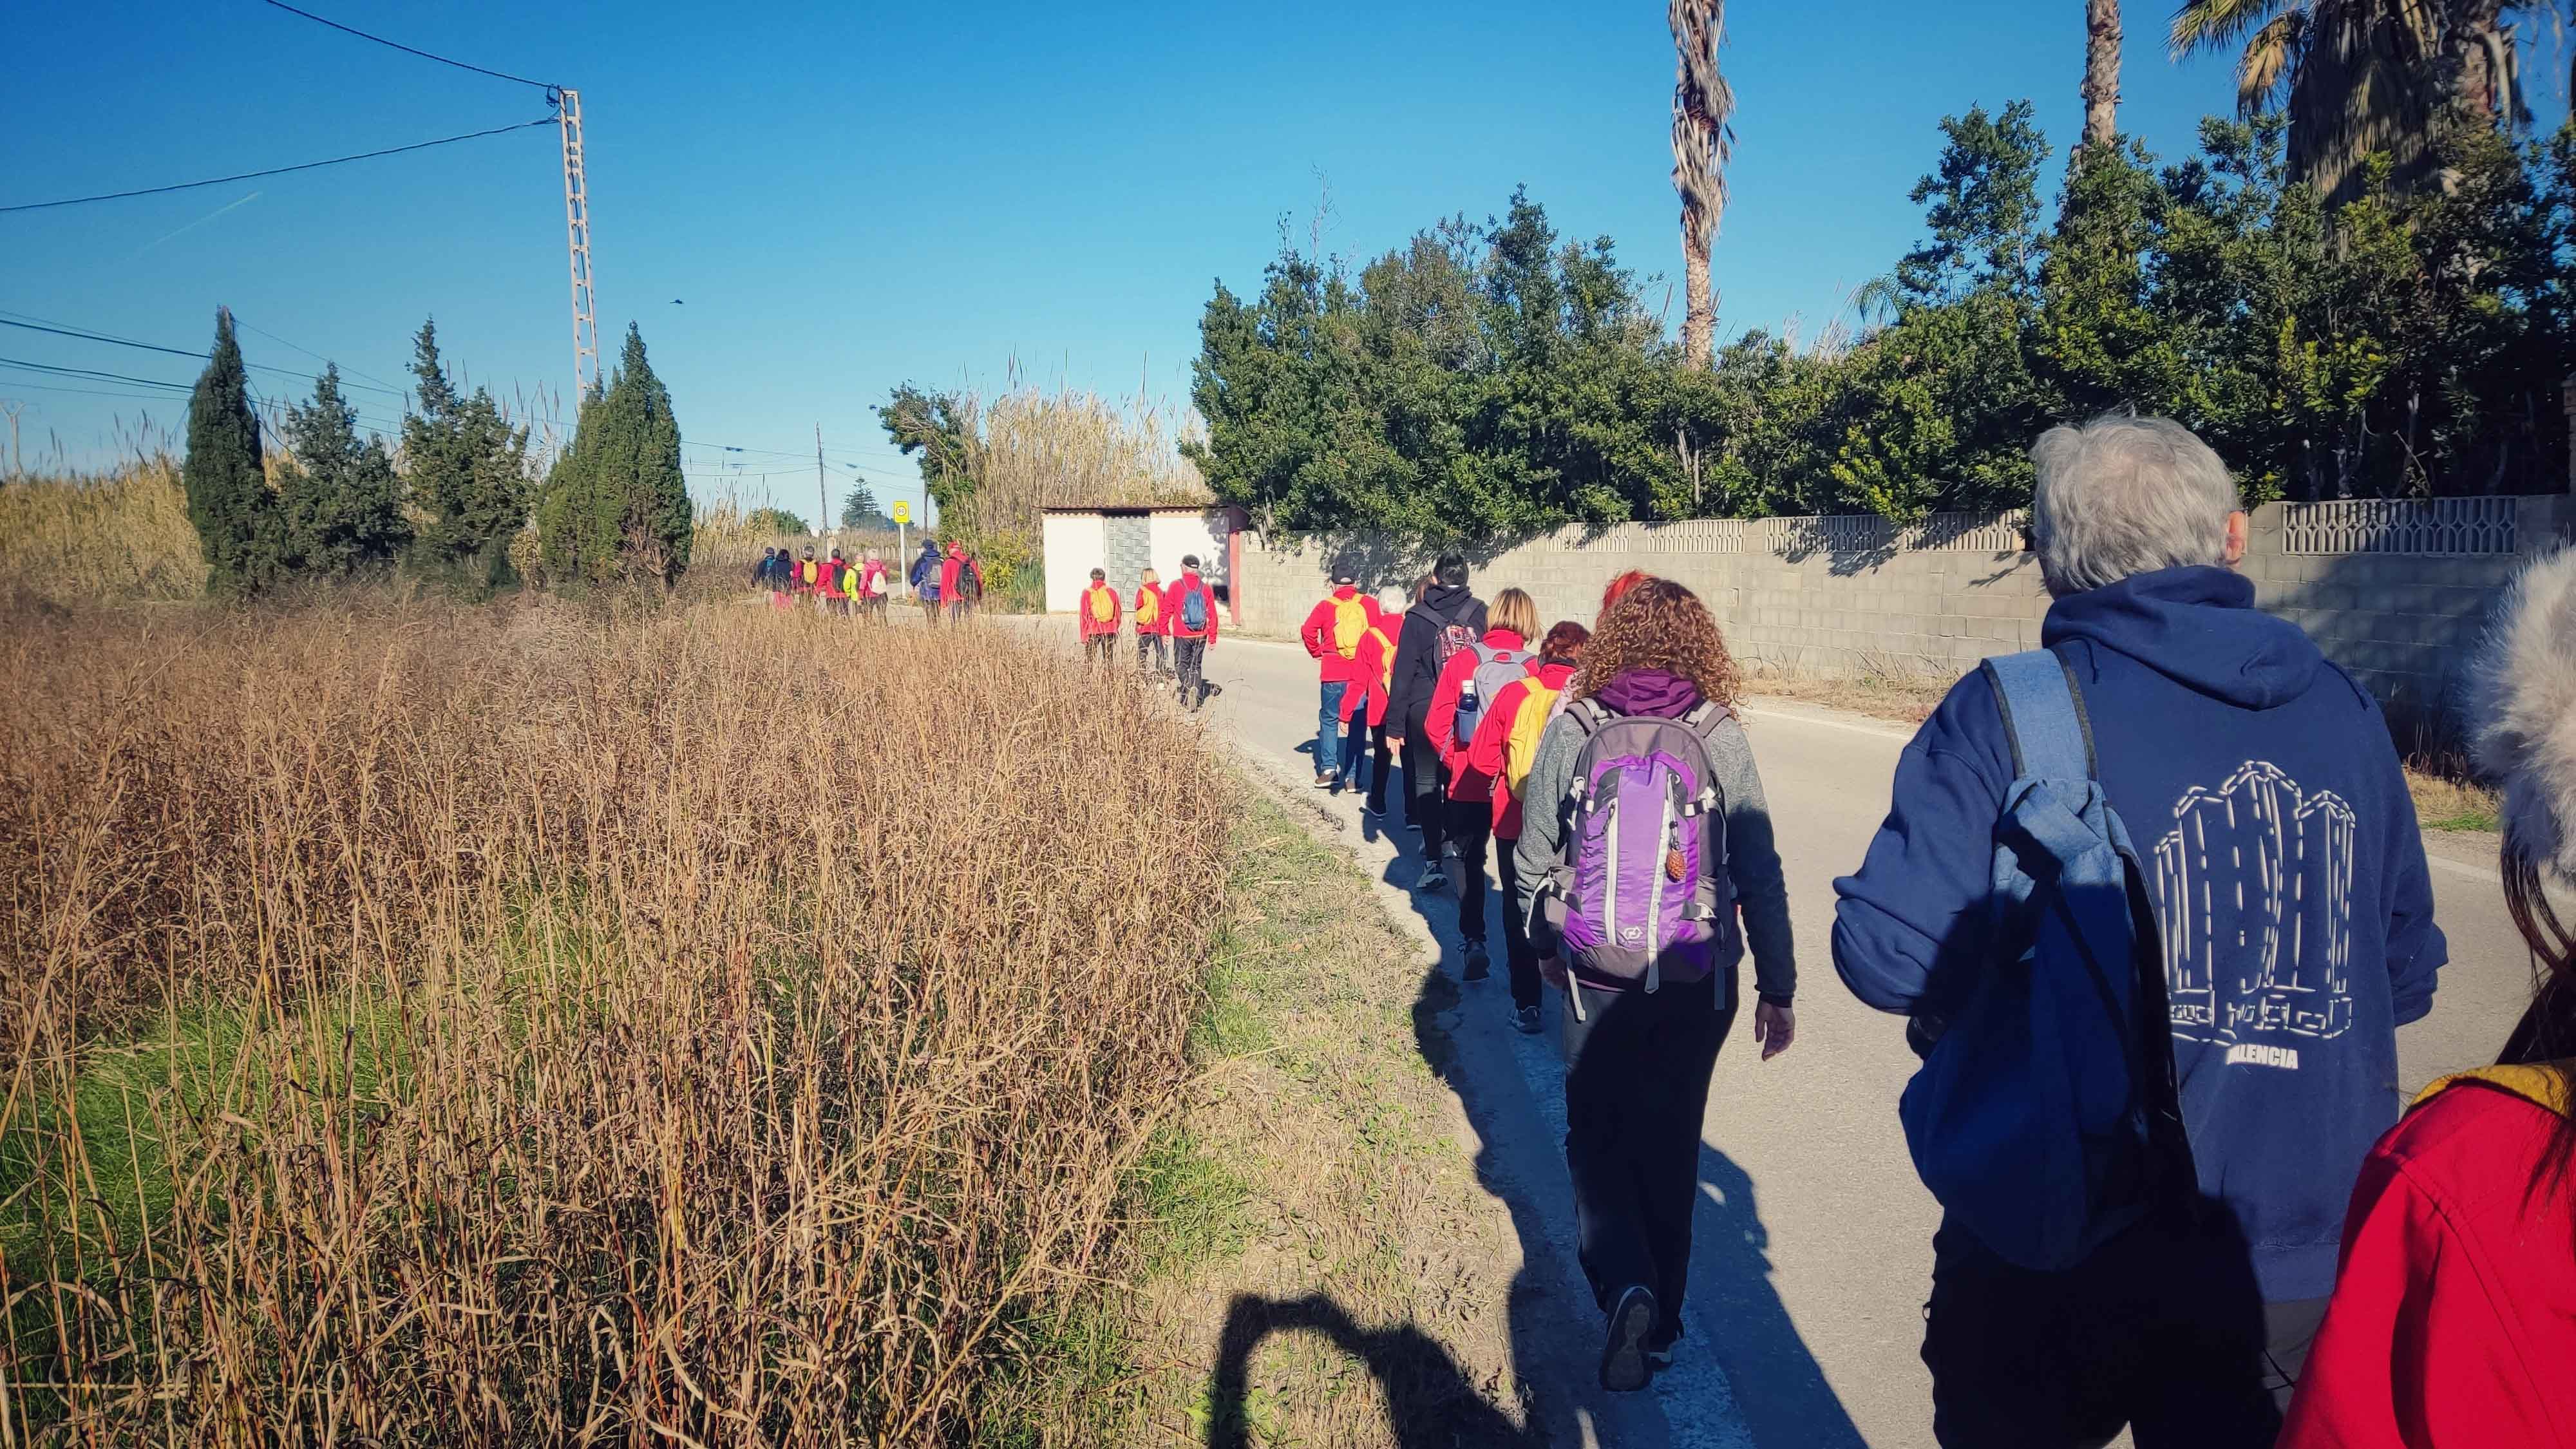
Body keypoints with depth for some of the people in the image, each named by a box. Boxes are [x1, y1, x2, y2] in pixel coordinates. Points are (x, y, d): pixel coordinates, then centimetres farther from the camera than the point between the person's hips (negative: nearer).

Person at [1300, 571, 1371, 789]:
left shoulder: (1326, 606, 0)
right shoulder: (1368, 604, 1)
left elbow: (1307, 630, -10)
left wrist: (1316, 653, 4)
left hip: (1333, 674, -1)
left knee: (1329, 719, 14)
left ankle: (1328, 767, 2)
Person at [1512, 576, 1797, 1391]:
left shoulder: (1571, 733, -6)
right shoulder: (1719, 738, -7)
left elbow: (1533, 859, 2)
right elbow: (1759, 873, -5)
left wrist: (1544, 946, 19)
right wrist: (1778, 988, 4)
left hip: (1594, 979, -1)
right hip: (1695, 984, 1)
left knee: (1596, 1137, 15)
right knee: (1670, 1147, 17)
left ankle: (1624, 1286, -7)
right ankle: (1658, 1324, 29)